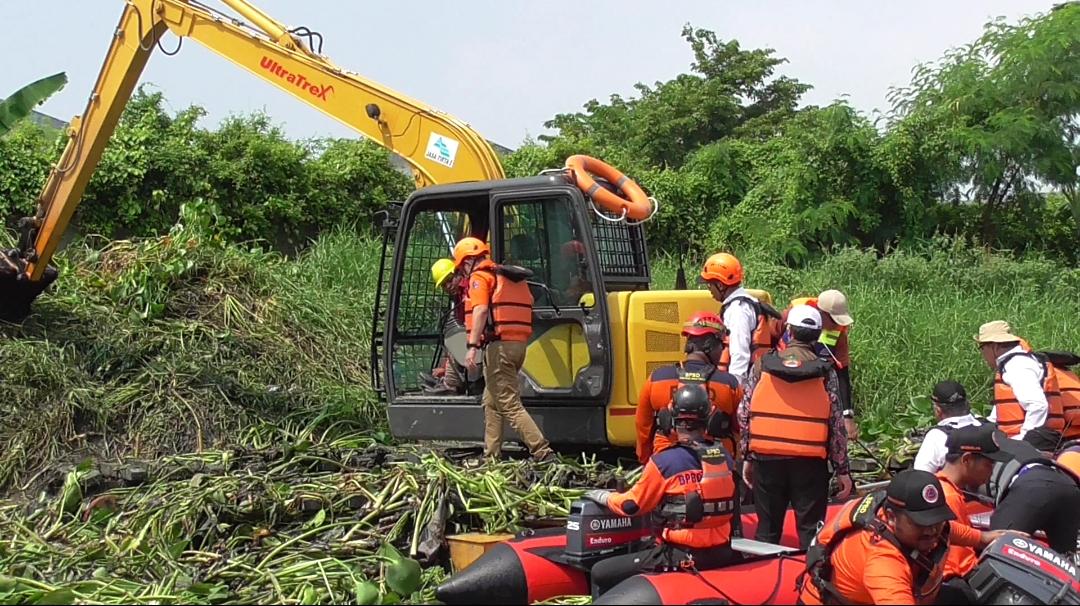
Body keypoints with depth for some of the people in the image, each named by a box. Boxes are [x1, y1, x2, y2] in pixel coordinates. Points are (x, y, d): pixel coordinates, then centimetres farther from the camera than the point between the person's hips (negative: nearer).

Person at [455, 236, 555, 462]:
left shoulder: (480, 277, -3)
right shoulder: (510, 277, 22)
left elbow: (481, 310, -18)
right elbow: (526, 308, 20)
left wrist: (473, 346, -23)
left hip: (499, 344, -9)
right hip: (519, 343, 9)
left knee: (510, 405, -10)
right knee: (492, 402, 18)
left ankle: (543, 452, -17)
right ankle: (491, 455, 20)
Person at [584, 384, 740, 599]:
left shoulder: (663, 462, -13)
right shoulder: (725, 456, 1)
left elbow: (631, 506, -3)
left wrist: (603, 496, 15)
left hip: (683, 558, -6)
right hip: (723, 554, 6)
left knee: (601, 574, 2)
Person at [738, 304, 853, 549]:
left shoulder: (762, 365, 1)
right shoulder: (825, 372, -2)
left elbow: (744, 415, 2)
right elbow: (836, 424, -3)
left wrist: (747, 456, 10)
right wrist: (842, 470, 4)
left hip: (766, 458, 2)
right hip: (810, 462, -1)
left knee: (768, 528, 12)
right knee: (811, 529, 6)